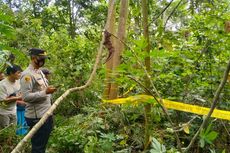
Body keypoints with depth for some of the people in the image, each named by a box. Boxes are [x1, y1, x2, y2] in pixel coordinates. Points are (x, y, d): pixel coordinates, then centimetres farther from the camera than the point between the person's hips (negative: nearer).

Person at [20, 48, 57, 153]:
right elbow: (25, 97, -23)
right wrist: (45, 92, -24)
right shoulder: (27, 74, -16)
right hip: (37, 117, -9)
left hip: (46, 115, 9)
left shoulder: (39, 72, 14)